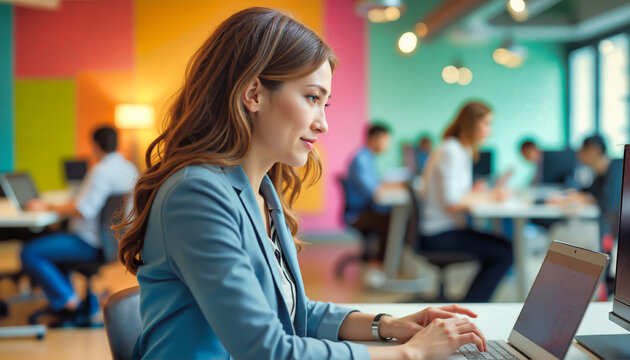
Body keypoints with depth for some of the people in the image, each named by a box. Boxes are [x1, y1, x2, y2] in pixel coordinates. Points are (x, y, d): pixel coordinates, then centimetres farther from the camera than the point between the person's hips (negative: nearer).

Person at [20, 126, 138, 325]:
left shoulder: (100, 171, -21)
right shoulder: (130, 169, 7)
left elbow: (82, 211, -26)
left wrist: (49, 207, -15)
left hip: (91, 245, -10)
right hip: (114, 239, 10)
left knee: (30, 253, -8)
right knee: (54, 239, 32)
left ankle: (67, 300, 0)